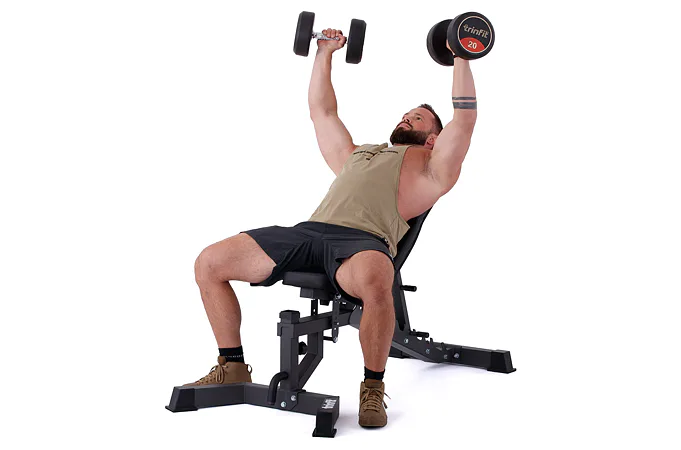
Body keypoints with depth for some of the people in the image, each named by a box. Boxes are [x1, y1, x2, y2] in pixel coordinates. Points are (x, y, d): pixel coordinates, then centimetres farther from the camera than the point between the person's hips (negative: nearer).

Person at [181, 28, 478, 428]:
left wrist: (461, 56, 14)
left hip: (365, 240, -5)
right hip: (310, 230, 6)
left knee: (374, 283, -43)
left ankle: (373, 387, -18)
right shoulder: (356, 153, 38)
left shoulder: (432, 166, 22)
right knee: (209, 263, -8)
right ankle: (233, 368, 6)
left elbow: (464, 120, 11)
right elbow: (322, 111, 45)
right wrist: (325, 54, 47)